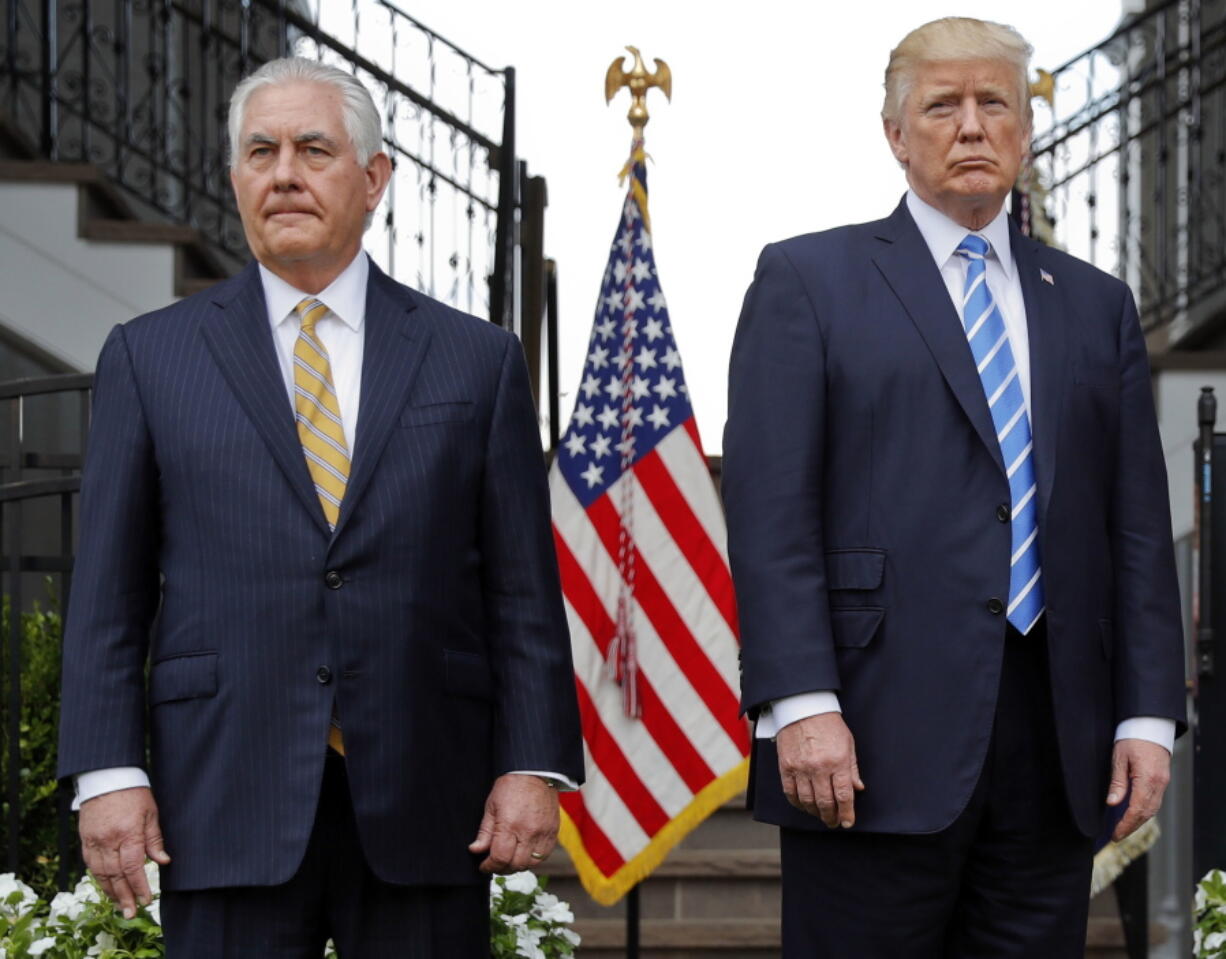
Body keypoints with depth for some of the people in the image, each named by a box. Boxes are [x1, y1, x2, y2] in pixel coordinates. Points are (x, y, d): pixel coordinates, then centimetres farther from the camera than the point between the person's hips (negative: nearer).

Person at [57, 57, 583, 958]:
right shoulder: (150, 356, 9)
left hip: (424, 811, 0)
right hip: (228, 810, 0)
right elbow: (109, 590, 6)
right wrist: (107, 771, -3)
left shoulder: (478, 359, 9)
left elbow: (523, 590, 6)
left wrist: (535, 765, -3)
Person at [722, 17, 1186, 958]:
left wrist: (1148, 715, 3)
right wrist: (801, 703, -14)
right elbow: (771, 509, -3)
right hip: (877, 741, -4)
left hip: (1057, 752, 4)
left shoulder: (1096, 305, 18)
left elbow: (1139, 527, 13)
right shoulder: (809, 280, 6)